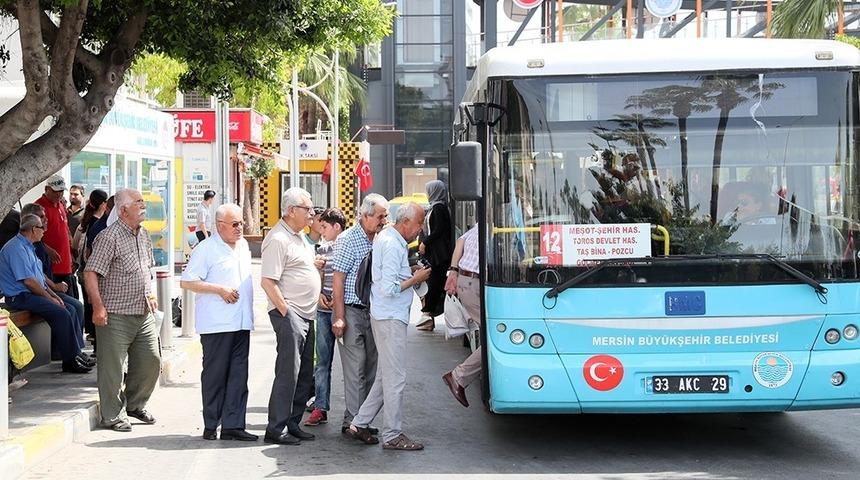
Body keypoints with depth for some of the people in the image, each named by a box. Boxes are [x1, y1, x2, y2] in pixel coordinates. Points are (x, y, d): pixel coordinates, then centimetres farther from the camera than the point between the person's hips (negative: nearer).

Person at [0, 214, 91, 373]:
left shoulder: (27, 247, 18)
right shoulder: (16, 248, -16)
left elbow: (39, 277, 21)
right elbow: (28, 281, -21)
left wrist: (53, 295, 10)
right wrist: (50, 298, -13)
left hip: (32, 294, 11)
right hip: (20, 297, -11)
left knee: (70, 310, 3)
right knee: (62, 314, -23)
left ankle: (76, 354, 2)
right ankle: (70, 361, -18)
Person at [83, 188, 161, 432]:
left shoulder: (144, 235, 13)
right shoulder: (109, 237, -13)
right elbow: (90, 273, -17)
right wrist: (98, 306, -21)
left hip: (144, 313, 8)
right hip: (116, 315, -8)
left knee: (151, 361, 11)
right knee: (112, 367, 0)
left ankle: (136, 405, 29)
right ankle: (111, 416, 12)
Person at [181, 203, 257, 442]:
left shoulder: (243, 246, 16)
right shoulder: (206, 249, -8)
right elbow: (186, 282, -11)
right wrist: (219, 289, -15)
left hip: (241, 323, 7)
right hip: (216, 324, -7)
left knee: (239, 374, 3)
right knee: (215, 374, 0)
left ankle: (233, 425, 6)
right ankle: (210, 426, 8)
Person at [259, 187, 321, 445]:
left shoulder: (299, 235, 16)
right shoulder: (278, 239, -14)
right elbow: (268, 282, -19)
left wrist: (317, 295, 18)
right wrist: (286, 312, -18)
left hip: (306, 314, 10)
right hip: (288, 312, -10)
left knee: (305, 374, 11)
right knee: (288, 372, -9)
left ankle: (293, 424, 19)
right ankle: (275, 429, -4)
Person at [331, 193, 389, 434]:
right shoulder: (348, 240, -9)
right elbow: (338, 280, -11)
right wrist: (339, 317, -15)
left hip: (372, 312, 7)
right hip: (352, 312, -7)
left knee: (370, 369, 9)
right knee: (355, 369, -6)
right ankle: (353, 422, -1)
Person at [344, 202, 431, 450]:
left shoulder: (385, 237, 14)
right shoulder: (392, 245, -18)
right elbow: (389, 289, -22)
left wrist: (411, 273, 11)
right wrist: (415, 279, -11)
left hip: (389, 316, 10)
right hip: (390, 318, -10)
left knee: (385, 376, 15)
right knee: (395, 378, -4)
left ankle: (359, 424, 20)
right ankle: (393, 436, 3)